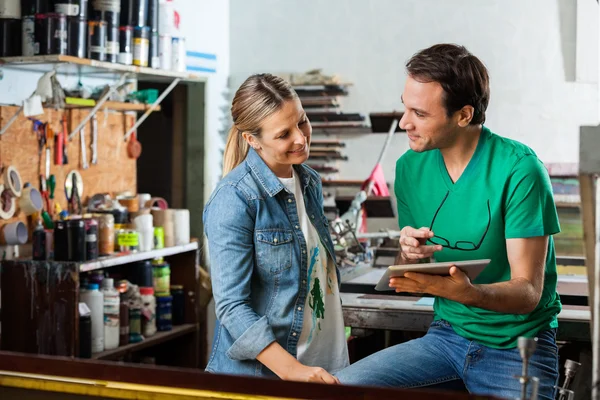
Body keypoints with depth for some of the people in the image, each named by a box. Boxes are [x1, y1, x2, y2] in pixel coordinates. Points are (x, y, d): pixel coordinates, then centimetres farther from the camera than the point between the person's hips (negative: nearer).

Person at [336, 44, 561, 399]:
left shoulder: (518, 170, -16)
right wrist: (410, 258, -15)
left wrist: (468, 292, -36)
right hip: (447, 335, 4)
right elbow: (412, 283, 8)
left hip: (517, 346, -4)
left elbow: (528, 292, -16)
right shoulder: (411, 168, 1)